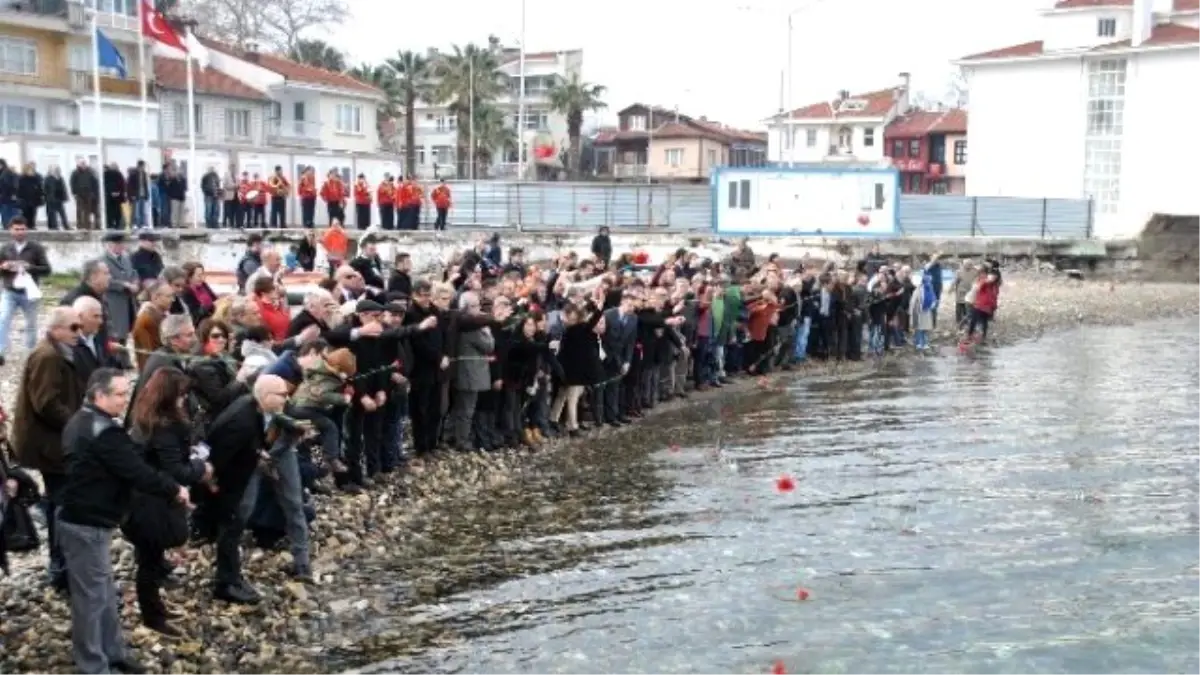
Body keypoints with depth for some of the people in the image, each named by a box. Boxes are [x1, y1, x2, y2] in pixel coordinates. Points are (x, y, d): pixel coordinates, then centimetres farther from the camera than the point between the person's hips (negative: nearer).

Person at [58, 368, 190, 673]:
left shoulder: (82, 421, 11)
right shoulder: (104, 431, -23)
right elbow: (137, 472, -24)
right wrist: (174, 490, -10)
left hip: (81, 518, 10)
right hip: (87, 524, -10)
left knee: (105, 591, 18)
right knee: (92, 595, -1)